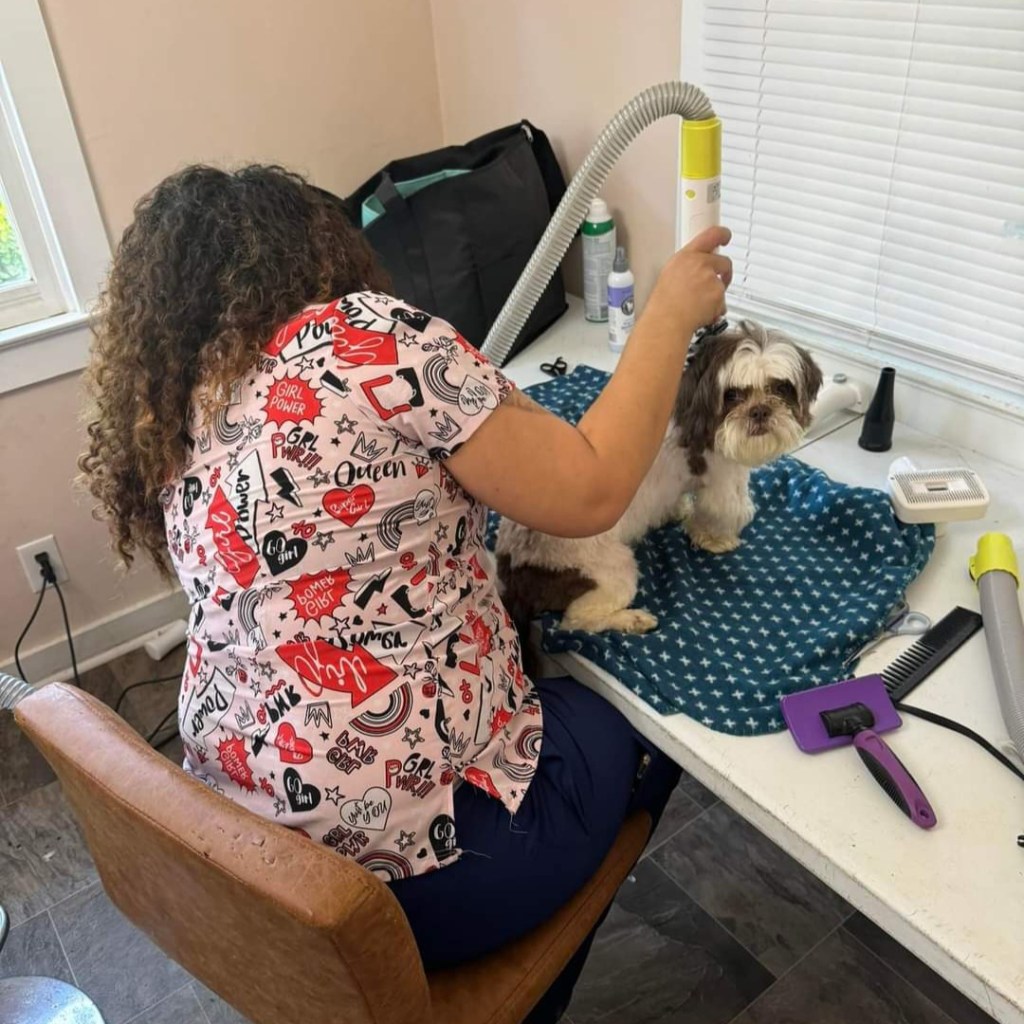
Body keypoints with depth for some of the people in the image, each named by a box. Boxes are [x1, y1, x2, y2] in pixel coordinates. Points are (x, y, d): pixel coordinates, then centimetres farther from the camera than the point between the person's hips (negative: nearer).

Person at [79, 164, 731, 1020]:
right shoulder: (366, 337, -19)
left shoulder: (173, 422, 5)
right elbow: (589, 493, -17)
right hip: (413, 852, -7)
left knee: (552, 676, 30)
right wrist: (671, 313, -5)